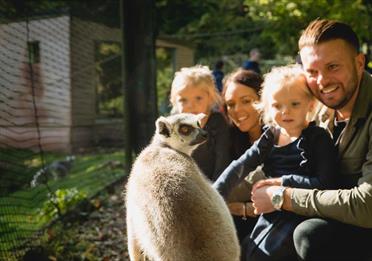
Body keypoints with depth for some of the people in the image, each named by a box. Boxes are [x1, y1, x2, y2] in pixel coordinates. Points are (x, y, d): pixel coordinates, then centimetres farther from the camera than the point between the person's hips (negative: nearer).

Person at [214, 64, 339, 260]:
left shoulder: (318, 138, -9)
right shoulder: (270, 136, 7)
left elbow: (326, 183, -18)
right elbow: (241, 166, 1)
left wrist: (284, 181, -16)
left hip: (300, 213, -6)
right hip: (272, 212, 6)